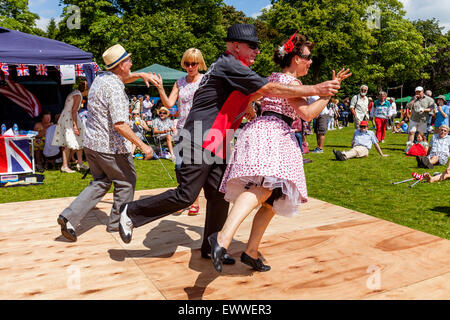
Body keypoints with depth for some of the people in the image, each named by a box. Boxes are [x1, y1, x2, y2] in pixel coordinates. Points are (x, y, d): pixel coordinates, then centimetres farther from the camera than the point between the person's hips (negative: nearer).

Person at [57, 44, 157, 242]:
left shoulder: (100, 78, 8)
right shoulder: (115, 88, -21)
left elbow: (123, 78, 31)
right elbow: (120, 125, -28)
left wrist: (141, 75, 14)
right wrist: (142, 146, -25)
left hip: (91, 142, 9)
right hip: (110, 146, -8)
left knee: (100, 182, 19)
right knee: (126, 181, 12)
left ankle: (69, 216, 7)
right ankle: (117, 223, 22)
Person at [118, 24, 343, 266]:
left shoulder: (230, 67, 19)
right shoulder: (229, 65, -13)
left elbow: (246, 98, 31)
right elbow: (271, 89, -18)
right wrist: (315, 90, -14)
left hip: (216, 144, 10)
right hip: (201, 140, -10)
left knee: (219, 196, 8)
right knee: (186, 196, -8)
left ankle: (211, 248, 20)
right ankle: (131, 212, 9)